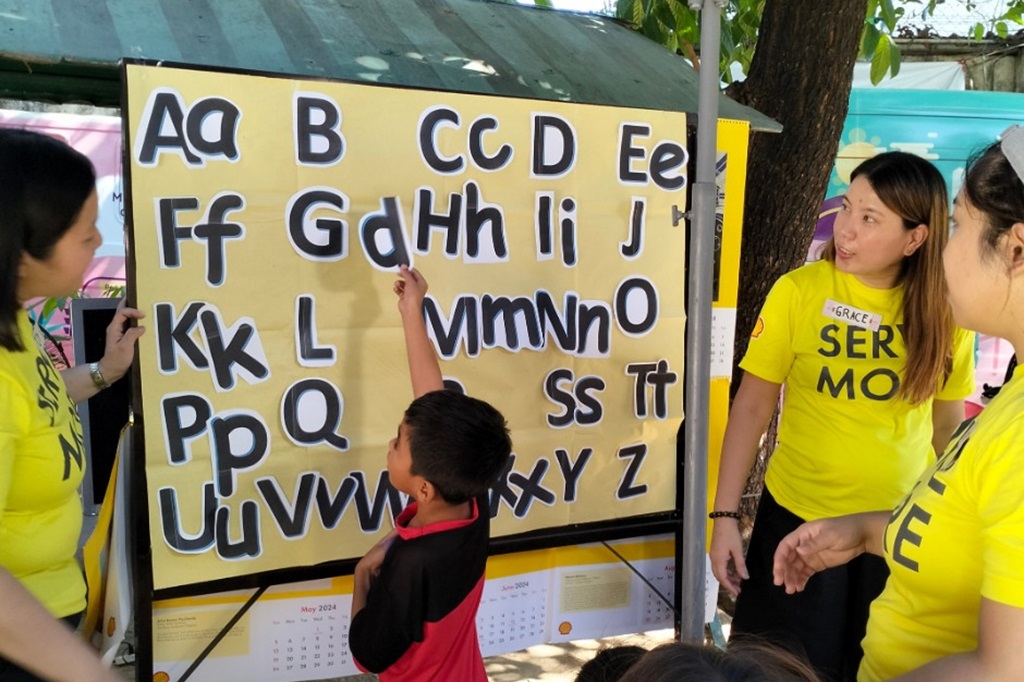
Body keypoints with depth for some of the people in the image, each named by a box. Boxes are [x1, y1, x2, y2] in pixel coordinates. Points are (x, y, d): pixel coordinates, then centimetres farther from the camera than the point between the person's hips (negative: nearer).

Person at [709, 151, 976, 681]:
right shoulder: (798, 291, -14)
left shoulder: (944, 310, -6)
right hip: (798, 517, -2)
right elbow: (752, 405, -9)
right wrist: (725, 515, -11)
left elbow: (948, 420, 6)